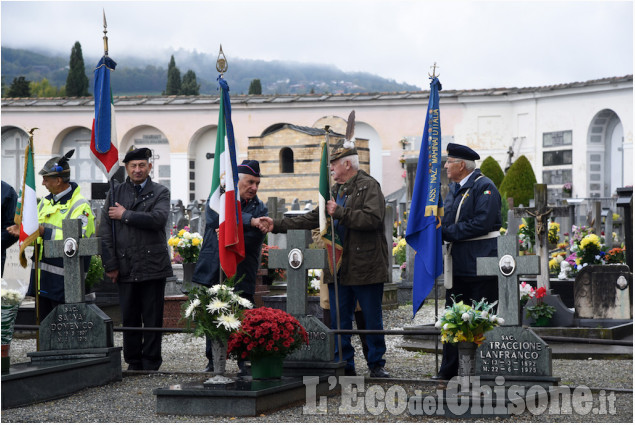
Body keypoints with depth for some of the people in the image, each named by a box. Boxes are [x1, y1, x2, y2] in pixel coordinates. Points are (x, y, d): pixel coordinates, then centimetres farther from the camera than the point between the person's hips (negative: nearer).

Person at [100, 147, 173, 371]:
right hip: (125, 267, 2)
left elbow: (158, 218, -15)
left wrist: (125, 215, -9)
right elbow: (105, 229, 5)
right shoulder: (115, 192, 12)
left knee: (152, 319, 1)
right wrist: (111, 265, -2)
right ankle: (133, 365, 13)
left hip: (152, 265, -2)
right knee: (129, 319, 4)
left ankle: (151, 365, 8)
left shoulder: (160, 192, 6)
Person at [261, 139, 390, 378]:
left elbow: (373, 218, -22)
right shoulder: (335, 191, 18)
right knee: (339, 320, 8)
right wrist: (277, 226, 16)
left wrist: (340, 212, -19)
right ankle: (344, 364, 15)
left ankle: (376, 364, 13)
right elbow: (312, 219, 22)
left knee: (372, 320, 2)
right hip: (340, 268, 7)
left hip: (366, 268, -7)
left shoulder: (369, 187, -7)